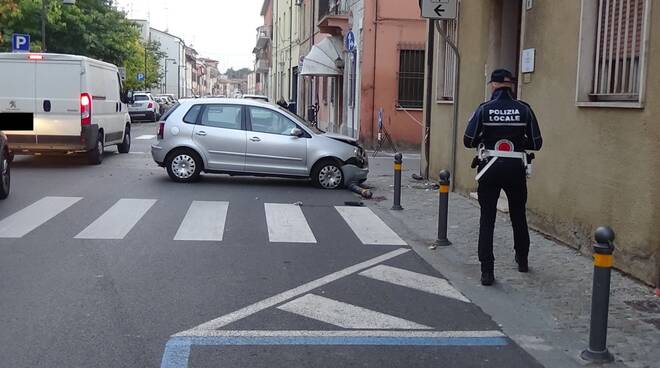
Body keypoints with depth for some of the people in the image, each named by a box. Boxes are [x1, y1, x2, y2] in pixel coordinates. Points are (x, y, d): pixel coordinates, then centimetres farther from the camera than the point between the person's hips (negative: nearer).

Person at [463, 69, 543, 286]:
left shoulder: (484, 109, -6)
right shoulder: (524, 109, -3)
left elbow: (468, 141, -7)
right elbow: (536, 143, -2)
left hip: (490, 169, -2)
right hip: (516, 169, 2)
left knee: (487, 219, 4)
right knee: (518, 215, 21)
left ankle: (487, 271, -3)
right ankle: (522, 260, 39)